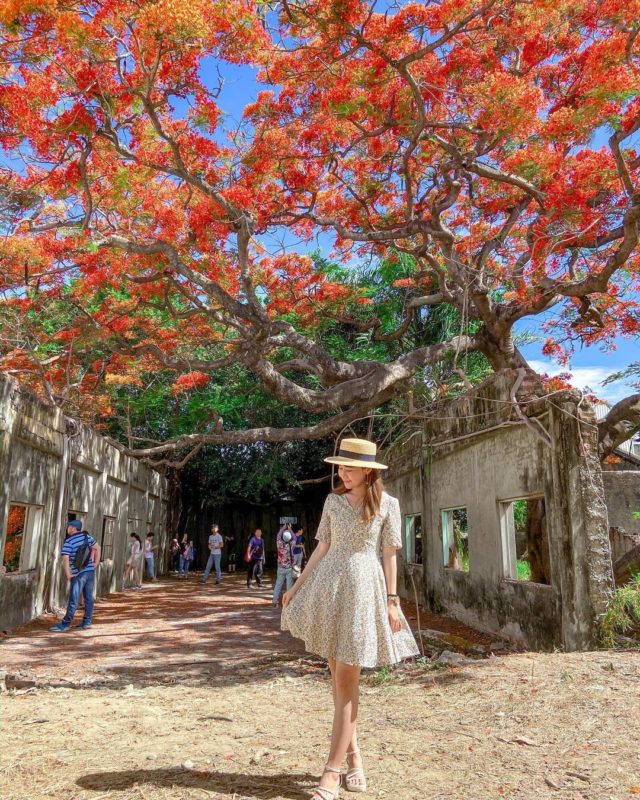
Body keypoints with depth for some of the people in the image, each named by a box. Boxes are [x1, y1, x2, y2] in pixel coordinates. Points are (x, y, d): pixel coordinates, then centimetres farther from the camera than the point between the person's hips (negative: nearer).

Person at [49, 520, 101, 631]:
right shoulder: (87, 536, 6)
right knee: (89, 597, 11)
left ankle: (65, 624, 4)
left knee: (73, 600, -2)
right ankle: (87, 622, 18)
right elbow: (97, 548, 13)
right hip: (91, 571, 6)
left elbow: (65, 560, -19)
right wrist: (96, 564, 15)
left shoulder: (68, 542, -10)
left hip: (79, 574, -6)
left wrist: (69, 575, -11)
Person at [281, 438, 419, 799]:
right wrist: (297, 585, 10)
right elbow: (322, 548, 11)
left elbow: (389, 555, -1)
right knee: (339, 676, 10)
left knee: (346, 681, -2)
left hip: (364, 589, -4)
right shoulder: (333, 500, 7)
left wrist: (392, 600, -5)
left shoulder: (388, 503, -2)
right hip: (329, 587, 4)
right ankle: (354, 755, 24)